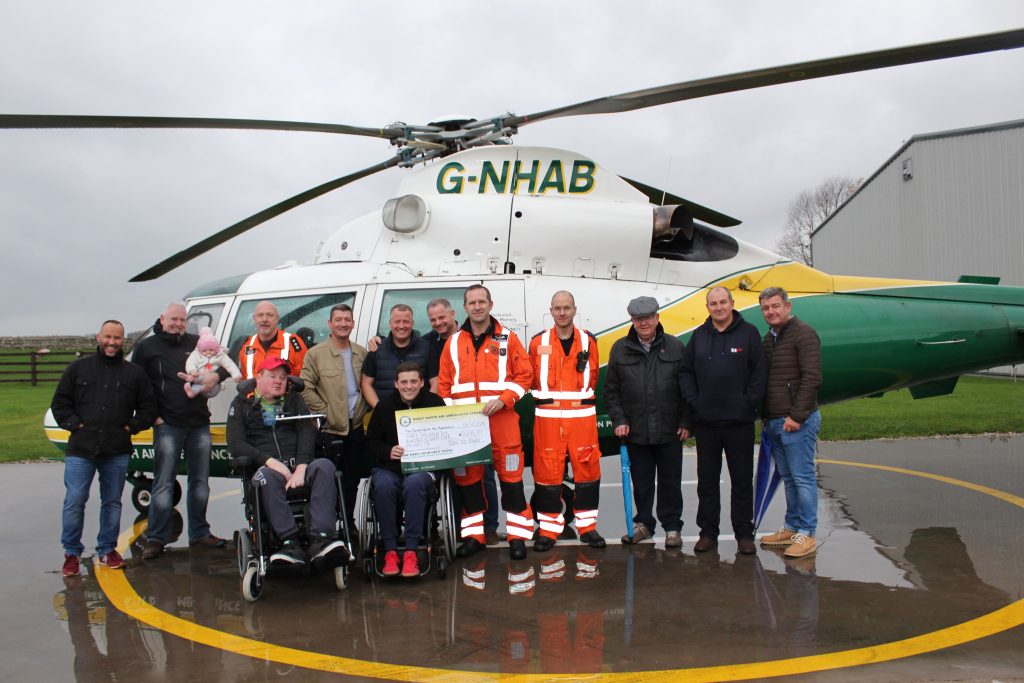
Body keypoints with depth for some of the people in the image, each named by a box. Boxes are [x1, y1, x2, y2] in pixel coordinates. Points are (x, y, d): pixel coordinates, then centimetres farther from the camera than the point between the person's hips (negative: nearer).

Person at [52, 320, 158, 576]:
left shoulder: (135, 373, 8)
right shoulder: (78, 368, 7)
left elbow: (148, 407, 11)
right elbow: (59, 403, 8)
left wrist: (132, 427, -2)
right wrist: (74, 423, -4)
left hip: (117, 452, 1)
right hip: (80, 449, -1)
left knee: (112, 502, 10)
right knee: (74, 502, -3)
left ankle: (107, 550, 22)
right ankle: (71, 552, 10)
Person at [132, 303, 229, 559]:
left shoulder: (197, 343, 10)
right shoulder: (146, 347, 2)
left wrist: (216, 376, -9)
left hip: (199, 424, 4)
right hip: (167, 426, -4)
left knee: (200, 482, 11)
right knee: (163, 483, -3)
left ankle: (199, 533, 22)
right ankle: (156, 539, 4)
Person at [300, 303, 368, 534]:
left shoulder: (361, 354, 8)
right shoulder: (316, 354, -5)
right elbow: (306, 389, -8)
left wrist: (362, 409, 4)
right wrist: (326, 412, -11)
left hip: (356, 428, 5)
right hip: (329, 430, -4)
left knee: (352, 480, 13)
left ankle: (348, 524, 25)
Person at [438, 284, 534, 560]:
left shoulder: (508, 339, 6)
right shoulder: (453, 342, 13)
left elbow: (524, 376, 1)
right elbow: (443, 384, 13)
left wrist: (503, 400, -12)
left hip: (502, 421, -3)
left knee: (511, 476, -2)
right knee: (468, 477, 6)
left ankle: (518, 535, 6)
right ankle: (473, 535, 17)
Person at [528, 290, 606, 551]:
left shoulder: (588, 341, 6)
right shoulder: (538, 342, 4)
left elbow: (592, 378, 11)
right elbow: (533, 380, 11)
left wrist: (578, 398, 6)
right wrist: (550, 398, 8)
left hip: (582, 415, 1)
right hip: (547, 417, -1)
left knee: (587, 470, 3)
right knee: (547, 472, 0)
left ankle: (587, 526, 15)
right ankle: (549, 529, 10)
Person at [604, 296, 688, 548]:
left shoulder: (675, 347, 2)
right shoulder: (620, 349, 4)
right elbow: (611, 390, 7)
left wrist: (686, 422, -3)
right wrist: (619, 420, -1)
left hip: (670, 431, -1)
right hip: (636, 431, 1)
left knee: (670, 481, 7)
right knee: (641, 481, 11)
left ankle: (672, 527, 19)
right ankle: (643, 524, 26)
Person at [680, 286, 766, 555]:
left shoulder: (749, 333, 0)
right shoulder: (699, 336, 9)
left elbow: (758, 373, -2)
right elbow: (685, 371, 11)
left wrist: (749, 403, -9)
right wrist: (692, 400, -1)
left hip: (739, 422, -3)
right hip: (705, 422, 3)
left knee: (742, 480, 6)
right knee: (707, 479, 9)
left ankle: (744, 533, 16)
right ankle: (708, 531, 19)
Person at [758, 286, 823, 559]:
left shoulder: (803, 334, -9)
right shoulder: (768, 338, 17)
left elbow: (812, 378, -17)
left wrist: (796, 416, -19)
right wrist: (766, 417, 15)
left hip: (797, 421, -8)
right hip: (774, 421, 8)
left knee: (802, 477, -3)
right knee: (788, 478, 14)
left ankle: (806, 534, 3)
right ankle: (792, 528, 22)